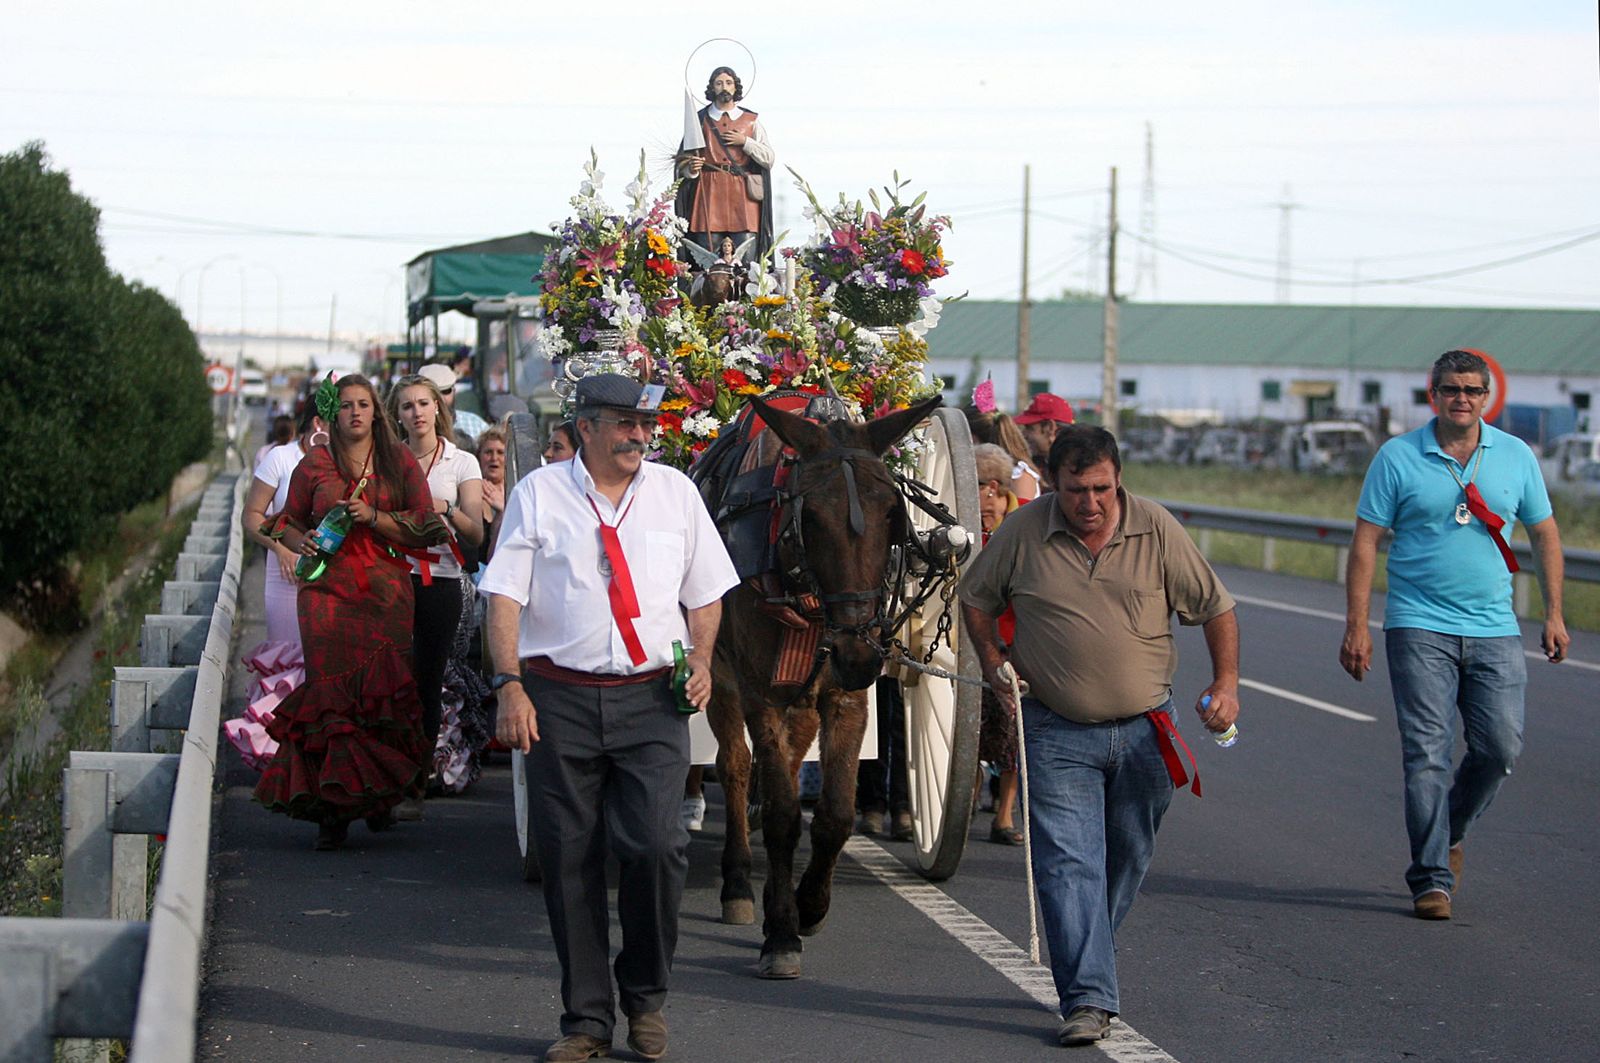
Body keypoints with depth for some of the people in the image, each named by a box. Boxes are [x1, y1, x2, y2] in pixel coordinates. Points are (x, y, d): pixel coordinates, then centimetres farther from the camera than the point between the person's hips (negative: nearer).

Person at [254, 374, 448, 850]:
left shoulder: (400, 462, 9)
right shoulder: (315, 463, 9)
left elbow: (423, 529, 5)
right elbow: (288, 521, 16)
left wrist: (373, 517, -8)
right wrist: (301, 542, -6)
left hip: (386, 592, 0)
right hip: (329, 591, 0)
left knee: (382, 695, -5)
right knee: (332, 691, -9)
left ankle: (378, 797, 12)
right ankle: (334, 809, -5)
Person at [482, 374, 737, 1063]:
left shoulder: (675, 492, 11)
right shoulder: (538, 494, 4)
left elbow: (705, 593, 17)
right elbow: (505, 597, -2)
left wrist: (701, 657, 0)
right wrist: (511, 685, -13)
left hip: (652, 699, 1)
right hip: (560, 699, -1)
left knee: (654, 844, -12)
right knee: (569, 857, 2)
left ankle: (646, 997, 10)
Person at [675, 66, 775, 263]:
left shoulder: (751, 121, 13)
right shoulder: (700, 119, 13)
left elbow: (769, 158, 7)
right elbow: (682, 160, 11)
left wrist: (745, 142, -4)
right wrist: (690, 168, -11)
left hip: (743, 195, 0)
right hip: (709, 194, 0)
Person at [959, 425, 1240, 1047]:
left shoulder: (1157, 530, -4)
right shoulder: (1021, 534, -5)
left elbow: (1216, 608, 4)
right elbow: (975, 599, 11)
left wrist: (1226, 682, -6)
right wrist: (993, 663, -2)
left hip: (1145, 729, 2)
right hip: (1057, 732, -1)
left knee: (1127, 860, 13)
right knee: (1067, 862, -11)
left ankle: (1083, 965, 33)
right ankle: (1088, 999, -14)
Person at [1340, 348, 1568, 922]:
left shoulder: (1516, 456, 7)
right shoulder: (1397, 457, -1)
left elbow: (1544, 534, 16)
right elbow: (1365, 542, -1)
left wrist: (1554, 614, 11)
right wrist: (1356, 626, -6)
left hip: (1494, 631, 3)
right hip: (1420, 630, -3)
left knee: (1501, 747, -1)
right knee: (1427, 753, -6)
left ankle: (1449, 833, 25)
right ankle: (1432, 877, -1)